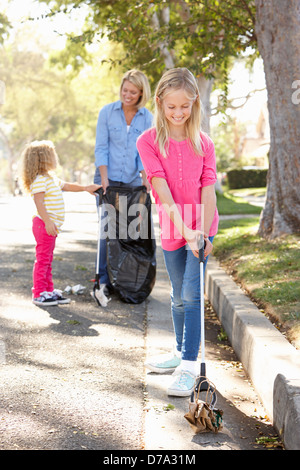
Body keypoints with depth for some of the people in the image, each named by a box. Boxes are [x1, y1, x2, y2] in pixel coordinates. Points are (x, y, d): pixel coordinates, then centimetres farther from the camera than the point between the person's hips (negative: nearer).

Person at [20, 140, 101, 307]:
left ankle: (49, 290, 22)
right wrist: (48, 222, -26)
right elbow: (39, 203, -21)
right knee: (42, 259, -6)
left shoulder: (52, 178, 18)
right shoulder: (39, 180, -14)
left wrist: (85, 188, 28)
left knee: (48, 259, 15)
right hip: (44, 224, -10)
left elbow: (67, 186, 32)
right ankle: (39, 294, -2)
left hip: (52, 225, 10)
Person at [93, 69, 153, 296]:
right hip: (108, 178, -1)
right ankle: (105, 279, -2)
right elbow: (101, 148, -3)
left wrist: (145, 178, -11)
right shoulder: (107, 112, -2)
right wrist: (104, 179, -12)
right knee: (107, 228, -6)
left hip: (132, 181, 1)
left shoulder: (147, 118, 1)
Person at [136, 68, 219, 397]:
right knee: (179, 297, 15)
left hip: (201, 225, -1)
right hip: (171, 229, 1)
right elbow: (162, 187, -18)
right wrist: (184, 229, -27)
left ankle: (189, 367, -5)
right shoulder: (148, 141, -7)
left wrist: (205, 232, -20)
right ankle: (181, 353, 33)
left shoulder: (203, 143, -2)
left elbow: (208, 190, -8)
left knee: (192, 294, -9)